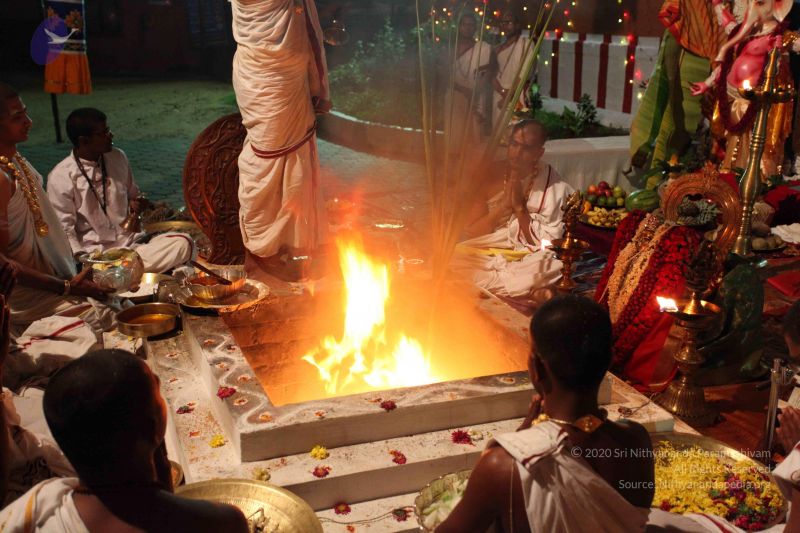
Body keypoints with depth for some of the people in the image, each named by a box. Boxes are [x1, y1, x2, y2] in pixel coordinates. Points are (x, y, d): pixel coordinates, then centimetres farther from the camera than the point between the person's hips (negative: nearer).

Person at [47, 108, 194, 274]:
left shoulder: (118, 157, 7)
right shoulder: (61, 177, -8)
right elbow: (64, 230, -6)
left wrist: (136, 203, 0)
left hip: (131, 242, 5)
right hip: (95, 253, -5)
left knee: (183, 243, -20)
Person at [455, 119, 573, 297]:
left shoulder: (555, 189, -6)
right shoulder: (493, 178, 3)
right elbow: (472, 233, -1)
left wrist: (519, 206, -17)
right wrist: (504, 204, -13)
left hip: (526, 262, 0)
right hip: (486, 258, 1)